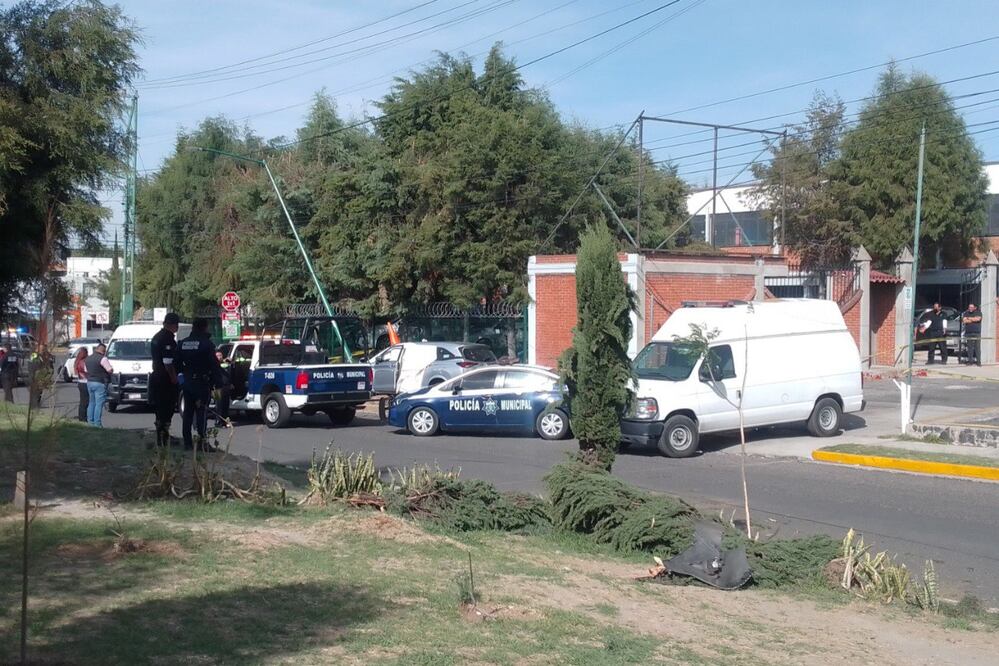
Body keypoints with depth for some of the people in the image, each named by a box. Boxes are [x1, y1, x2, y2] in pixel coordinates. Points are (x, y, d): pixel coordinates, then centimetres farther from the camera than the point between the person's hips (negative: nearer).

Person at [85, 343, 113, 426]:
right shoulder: (102, 359, -13)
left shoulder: (87, 359, 12)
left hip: (89, 382, 8)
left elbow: (86, 370, 18)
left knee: (91, 403, 15)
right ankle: (97, 423, -7)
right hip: (100, 383, -8)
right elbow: (110, 370, -14)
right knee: (99, 404, -5)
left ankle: (90, 421, 17)